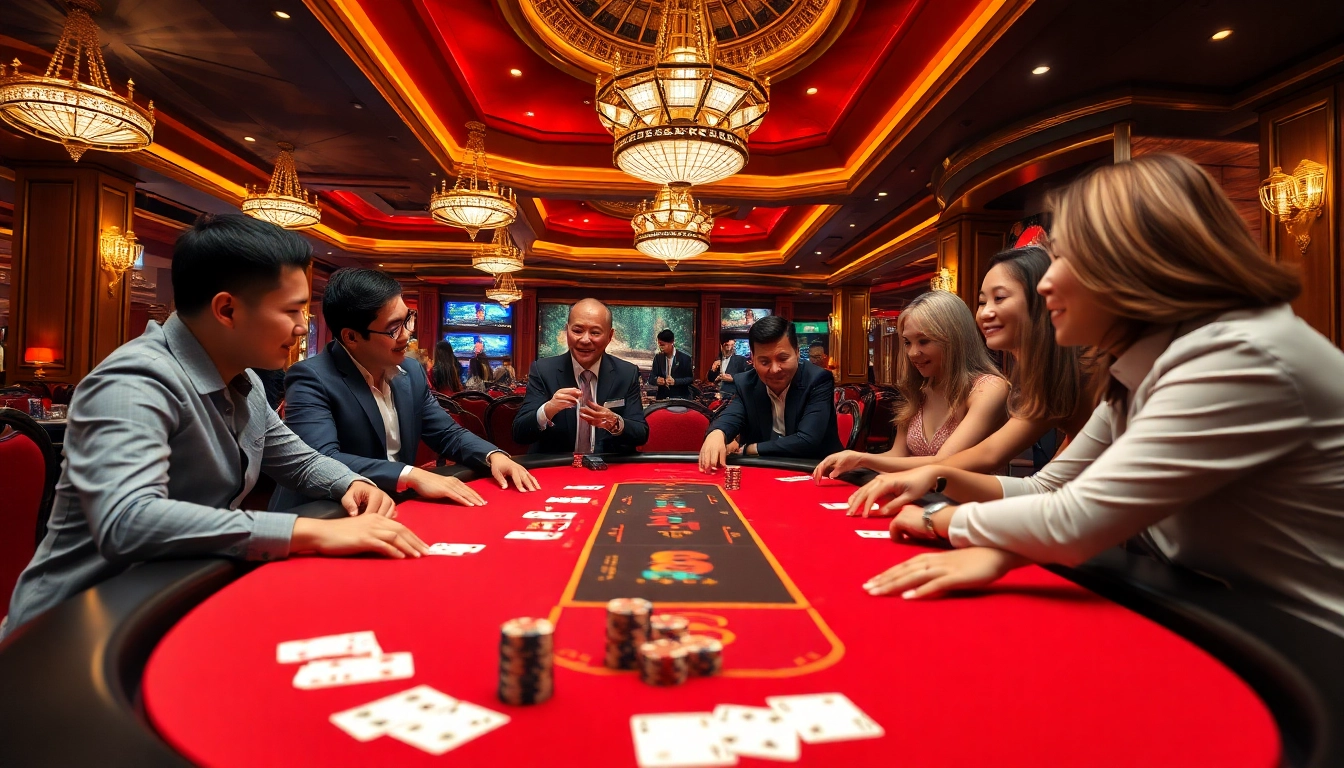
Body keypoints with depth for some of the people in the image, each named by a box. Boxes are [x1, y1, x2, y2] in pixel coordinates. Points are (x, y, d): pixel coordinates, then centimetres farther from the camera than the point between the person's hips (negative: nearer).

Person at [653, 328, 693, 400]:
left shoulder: (685, 358, -5)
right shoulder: (658, 357, 5)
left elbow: (690, 379, -4)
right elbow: (651, 377, 5)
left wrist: (675, 381, -20)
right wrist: (657, 380, -19)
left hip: (680, 399, -3)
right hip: (662, 398, 3)